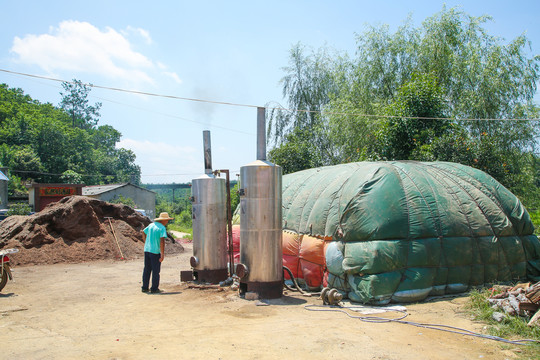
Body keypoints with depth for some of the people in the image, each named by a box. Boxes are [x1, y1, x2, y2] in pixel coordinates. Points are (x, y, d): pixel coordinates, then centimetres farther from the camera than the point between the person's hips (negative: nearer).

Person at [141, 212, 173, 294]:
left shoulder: (151, 225, 10)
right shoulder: (162, 228, -12)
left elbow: (143, 233, 22)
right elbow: (162, 241, -19)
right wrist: (162, 254, -18)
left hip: (147, 250, 7)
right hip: (155, 251, -7)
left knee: (147, 270, 14)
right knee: (155, 271, 3)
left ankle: (145, 287, 18)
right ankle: (154, 289, 6)